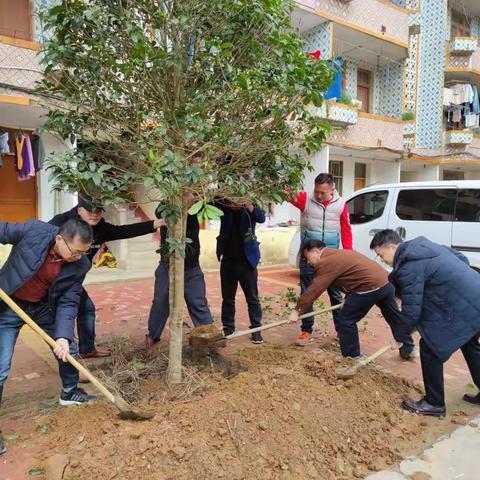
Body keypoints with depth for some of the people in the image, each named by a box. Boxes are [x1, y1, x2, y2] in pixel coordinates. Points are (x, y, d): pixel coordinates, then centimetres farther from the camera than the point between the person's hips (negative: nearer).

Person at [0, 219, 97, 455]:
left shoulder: (80, 265, -19)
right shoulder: (34, 231, -28)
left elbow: (68, 302, -16)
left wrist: (63, 335, -27)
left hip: (43, 306, 4)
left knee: (68, 349, 12)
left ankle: (69, 392, 40)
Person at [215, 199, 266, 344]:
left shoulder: (249, 208, -9)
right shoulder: (223, 206, -4)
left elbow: (261, 218, -28)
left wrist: (247, 204, -44)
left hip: (246, 260, -2)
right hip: (227, 261, 2)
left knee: (252, 298, 5)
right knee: (227, 298, 12)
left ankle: (256, 330, 14)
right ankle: (228, 329, 24)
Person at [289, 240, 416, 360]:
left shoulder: (326, 262, -9)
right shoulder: (337, 254, 22)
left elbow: (314, 289, -12)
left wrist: (297, 310, -6)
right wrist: (349, 300, 31)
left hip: (370, 287, -10)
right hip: (385, 281, 10)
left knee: (346, 321, 4)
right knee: (394, 316, 26)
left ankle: (352, 357, 15)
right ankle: (408, 349, 44)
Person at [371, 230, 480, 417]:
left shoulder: (409, 267, -18)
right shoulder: (425, 246, 10)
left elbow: (412, 309, -16)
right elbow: (462, 259, 19)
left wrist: (402, 335, 0)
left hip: (463, 307, -10)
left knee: (430, 348, 0)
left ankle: (434, 403, 12)